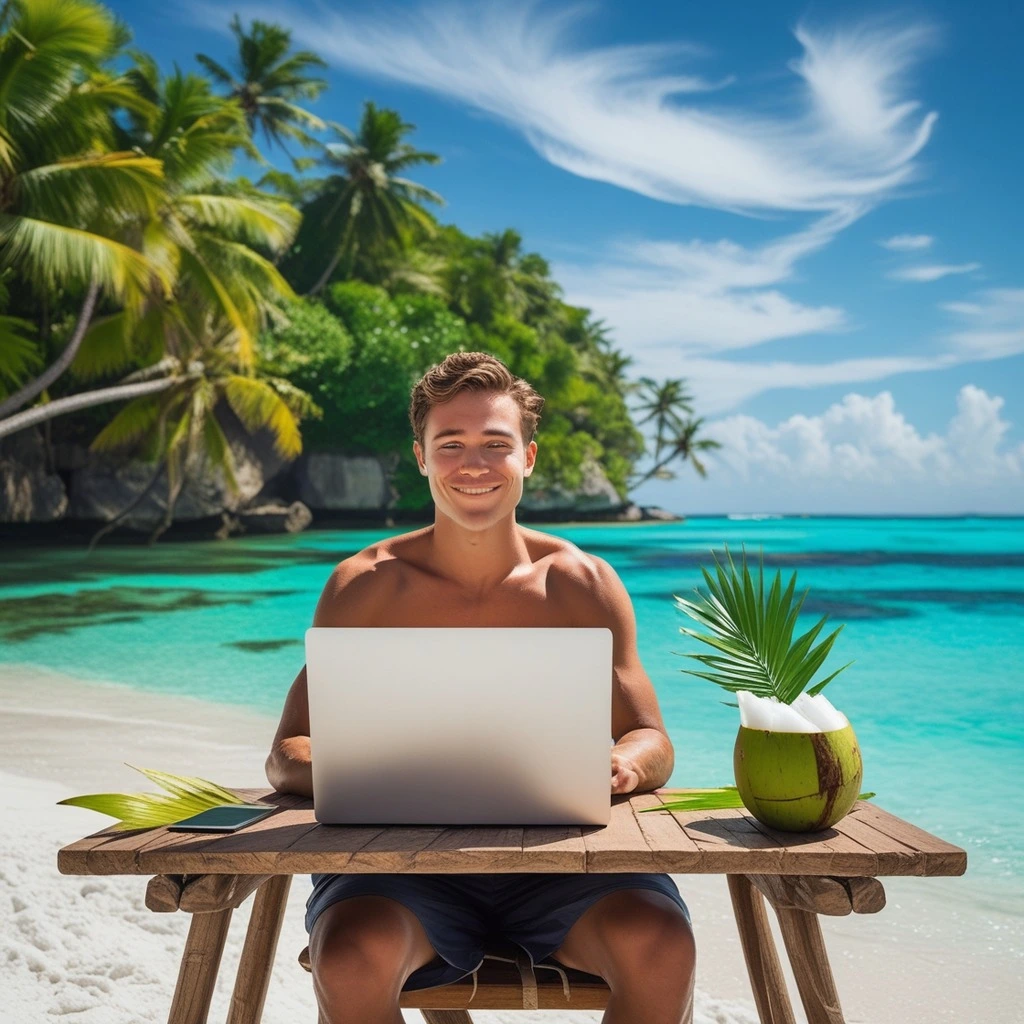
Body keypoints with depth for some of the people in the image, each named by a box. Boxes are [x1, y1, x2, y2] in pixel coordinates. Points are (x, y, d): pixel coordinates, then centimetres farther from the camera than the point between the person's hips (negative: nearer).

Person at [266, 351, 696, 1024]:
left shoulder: (582, 584, 3)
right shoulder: (365, 585, 1)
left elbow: (653, 742, 6)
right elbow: (288, 754, 0)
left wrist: (623, 764, -20)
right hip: (406, 852, -1)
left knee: (661, 948, -28)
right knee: (350, 961, -32)